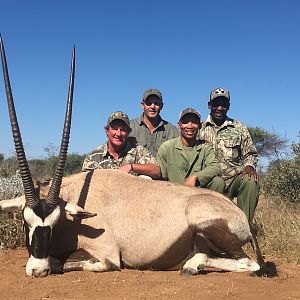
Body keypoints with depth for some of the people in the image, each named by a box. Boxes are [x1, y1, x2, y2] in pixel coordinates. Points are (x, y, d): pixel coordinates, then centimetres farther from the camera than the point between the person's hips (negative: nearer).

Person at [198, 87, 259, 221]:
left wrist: (249, 166, -11)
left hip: (234, 179, 1)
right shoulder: (200, 129, 9)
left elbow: (250, 153, 12)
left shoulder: (239, 128, 10)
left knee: (251, 180, -31)